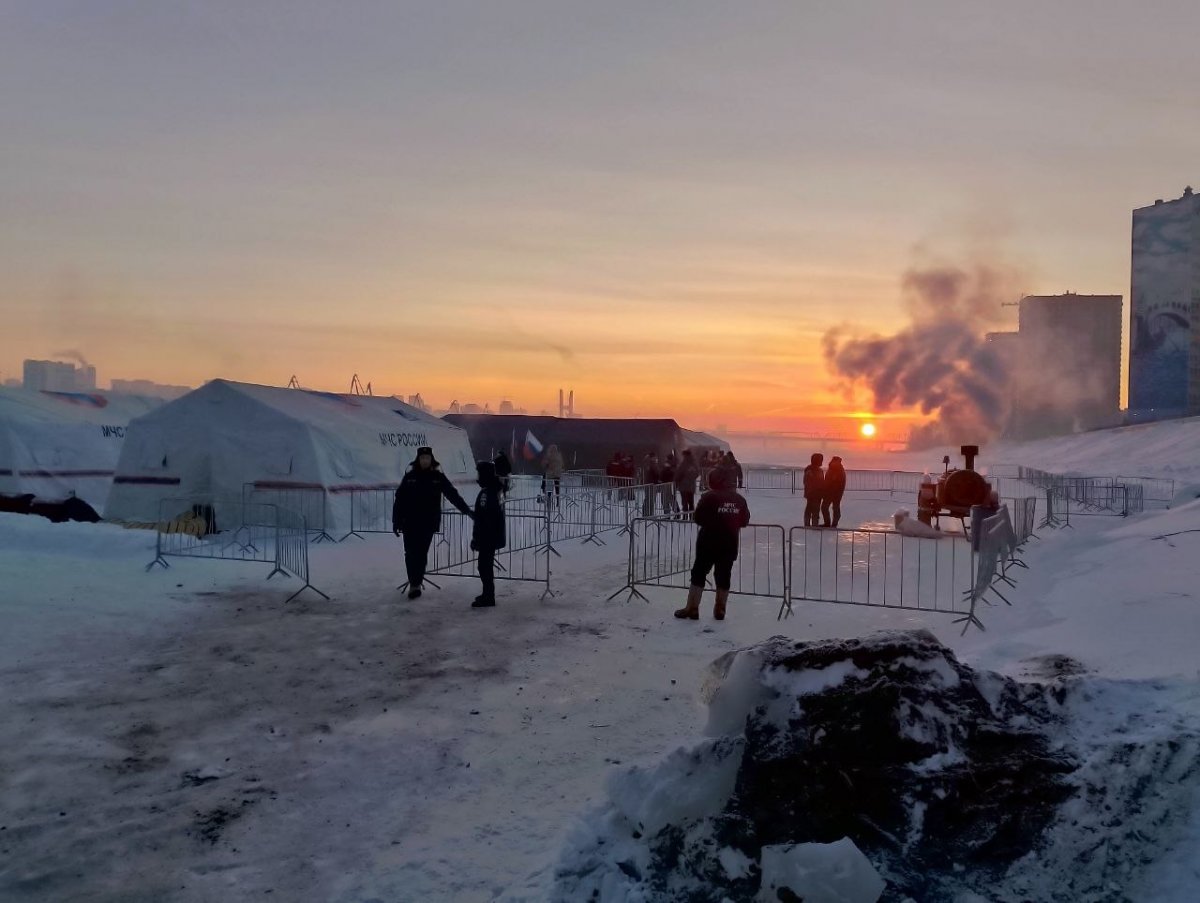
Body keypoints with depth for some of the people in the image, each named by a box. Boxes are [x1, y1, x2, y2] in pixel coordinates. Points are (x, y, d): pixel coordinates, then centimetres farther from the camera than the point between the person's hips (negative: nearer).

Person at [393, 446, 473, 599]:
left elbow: (453, 495, 3)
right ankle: (414, 583, 11)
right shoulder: (410, 476, -1)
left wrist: (467, 510, -1)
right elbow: (399, 499, 1)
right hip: (410, 522, 0)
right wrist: (396, 521, 0)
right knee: (411, 553, 0)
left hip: (428, 523, 0)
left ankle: (416, 583, 11)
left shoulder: (438, 477, 0)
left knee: (422, 553, 2)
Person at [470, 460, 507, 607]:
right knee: (487, 565, 19)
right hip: (495, 535, 10)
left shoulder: (486, 493, -22)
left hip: (487, 538, -10)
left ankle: (488, 598, 0)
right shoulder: (496, 489, 8)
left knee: (484, 566, -4)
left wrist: (476, 539, -19)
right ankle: (488, 594, 30)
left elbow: (481, 519, -23)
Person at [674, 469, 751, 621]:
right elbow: (745, 521, 8)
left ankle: (692, 609, 1)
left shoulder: (709, 497, -12)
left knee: (699, 573, 3)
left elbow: (698, 518, -12)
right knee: (724, 575, 12)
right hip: (730, 543, 4)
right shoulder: (739, 499, 4)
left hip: (709, 541, -4)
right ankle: (720, 610, 16)